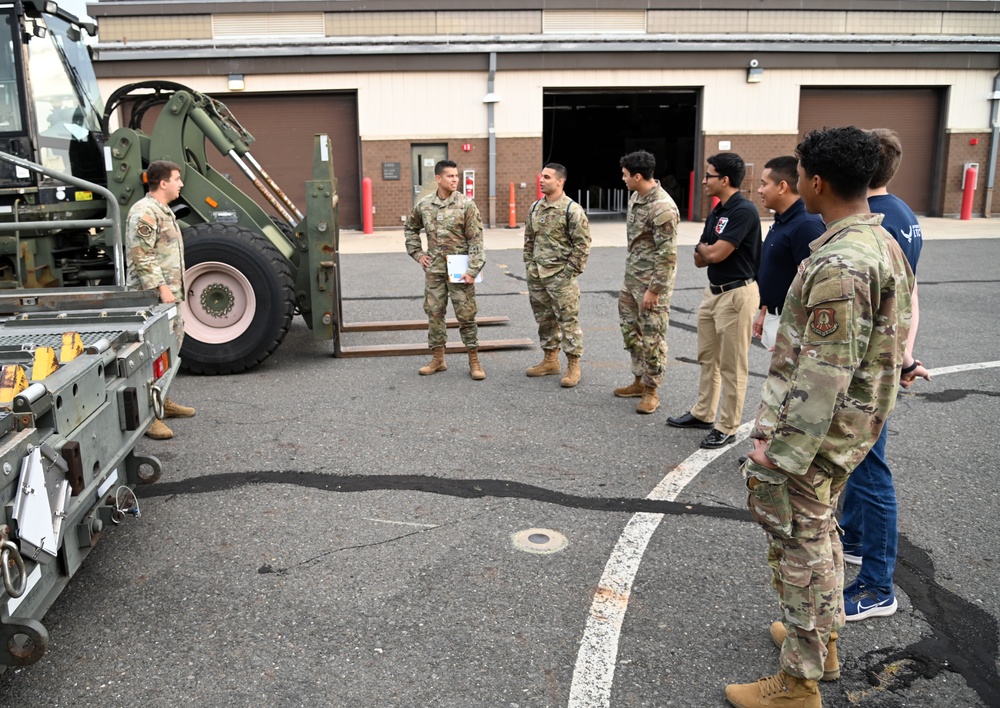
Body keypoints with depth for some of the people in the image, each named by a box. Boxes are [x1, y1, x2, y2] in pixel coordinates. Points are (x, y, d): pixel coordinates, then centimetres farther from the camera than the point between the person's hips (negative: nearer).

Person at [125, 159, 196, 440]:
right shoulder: (144, 212, -14)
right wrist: (161, 288, -22)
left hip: (170, 295, 11)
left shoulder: (163, 210, 19)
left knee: (170, 350, 17)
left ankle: (162, 401, 29)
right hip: (153, 297, -11)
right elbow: (142, 257, -20)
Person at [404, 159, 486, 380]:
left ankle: (474, 362, 11)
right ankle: (438, 359, 22)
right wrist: (417, 253, 11)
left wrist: (473, 270, -15)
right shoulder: (423, 205, 4)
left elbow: (476, 240, -9)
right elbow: (410, 229, 21)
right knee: (434, 313, 10)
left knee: (466, 315, 1)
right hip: (434, 269, 4)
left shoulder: (466, 204, -7)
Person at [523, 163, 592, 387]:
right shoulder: (535, 207, 10)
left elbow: (582, 244, -11)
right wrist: (529, 265, 13)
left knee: (568, 320, -1)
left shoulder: (572, 209, -11)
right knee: (544, 319, 15)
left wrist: (570, 271, -13)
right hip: (536, 276, 7)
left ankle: (573, 366, 8)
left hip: (560, 276, -7)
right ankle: (550, 360, 28)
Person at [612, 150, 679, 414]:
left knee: (652, 337, 0)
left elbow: (667, 254, -21)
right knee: (630, 330, 16)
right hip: (631, 276, 10)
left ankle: (651, 390, 13)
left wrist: (654, 290, -20)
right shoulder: (635, 196, 7)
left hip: (652, 281, -9)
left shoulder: (662, 208, -22)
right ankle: (640, 381, 31)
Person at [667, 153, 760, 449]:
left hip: (736, 294, -10)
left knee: (732, 365, 0)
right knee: (708, 358, 18)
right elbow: (700, 258, 10)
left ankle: (727, 428, 10)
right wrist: (707, 251, -12)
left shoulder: (744, 210, -19)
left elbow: (714, 253, -22)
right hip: (713, 290, 10)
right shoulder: (717, 211, 10)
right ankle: (703, 414, 32)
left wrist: (704, 248, -1)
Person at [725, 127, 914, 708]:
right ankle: (824, 637, 42)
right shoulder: (884, 243, 8)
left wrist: (780, 450, -22)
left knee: (800, 543, 2)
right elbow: (890, 336, 16)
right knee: (820, 527, 24)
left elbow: (825, 373, -27)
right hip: (854, 423, 10)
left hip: (814, 427, -10)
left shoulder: (840, 263, -26)